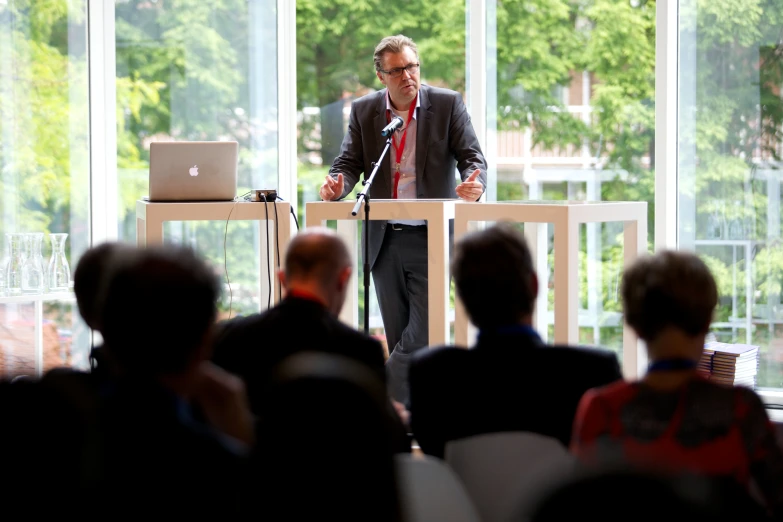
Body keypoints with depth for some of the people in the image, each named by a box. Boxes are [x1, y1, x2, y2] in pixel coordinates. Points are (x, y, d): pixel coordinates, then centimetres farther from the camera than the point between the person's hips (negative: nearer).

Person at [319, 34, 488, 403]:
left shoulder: (447, 104, -1)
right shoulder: (364, 110, 6)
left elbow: (472, 157, -5)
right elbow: (350, 162, 3)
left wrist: (473, 183, -28)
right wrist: (337, 184, -20)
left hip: (430, 238, -3)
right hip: (385, 239, 3)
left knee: (423, 333, -12)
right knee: (400, 338, 7)